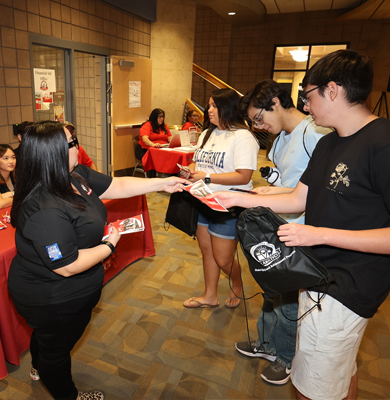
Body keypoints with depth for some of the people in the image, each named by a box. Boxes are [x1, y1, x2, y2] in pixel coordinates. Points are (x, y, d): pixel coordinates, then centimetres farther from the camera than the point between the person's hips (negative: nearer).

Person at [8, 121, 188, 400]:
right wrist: (109, 246, -21)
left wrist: (162, 184, -2)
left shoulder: (77, 175, -10)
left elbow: (117, 186, -2)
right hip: (52, 301, -9)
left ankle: (40, 368, 67)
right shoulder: (45, 210, -38)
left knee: (46, 335, 36)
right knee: (57, 348, 21)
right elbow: (68, 266, -34)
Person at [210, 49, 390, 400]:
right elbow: (299, 199, 9)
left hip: (345, 289, -8)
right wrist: (239, 198, 5)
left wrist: (319, 234, -25)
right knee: (343, 371, 27)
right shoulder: (329, 144, 9)